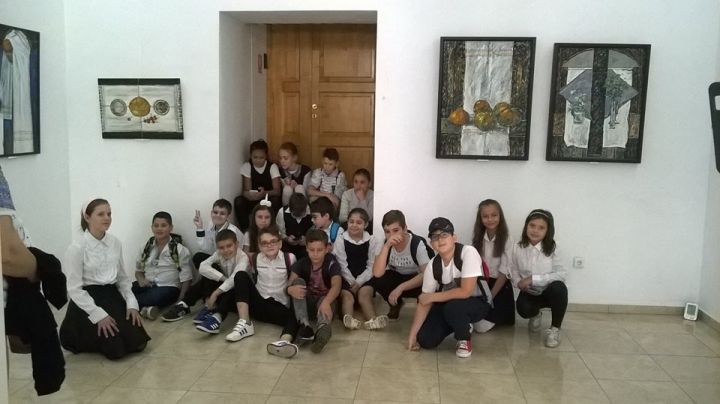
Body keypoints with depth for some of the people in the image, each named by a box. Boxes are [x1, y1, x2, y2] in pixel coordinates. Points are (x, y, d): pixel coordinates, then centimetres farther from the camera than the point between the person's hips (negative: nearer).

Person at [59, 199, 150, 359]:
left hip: (112, 296, 6)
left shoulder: (115, 243, 2)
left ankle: (97, 336, 24)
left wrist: (132, 304, -4)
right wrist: (99, 315, -19)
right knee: (116, 349, -15)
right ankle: (83, 338, 16)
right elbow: (74, 289, -14)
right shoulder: (77, 248, -14)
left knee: (138, 343, -4)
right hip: (87, 300, -5)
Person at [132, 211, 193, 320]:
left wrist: (180, 301, -16)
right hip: (147, 286, 4)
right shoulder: (147, 247, 14)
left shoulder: (180, 249, 0)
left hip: (168, 287, -3)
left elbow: (186, 278, -4)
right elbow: (138, 270, 22)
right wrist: (141, 280, -4)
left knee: (154, 297, -38)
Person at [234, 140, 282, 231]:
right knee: (238, 201, -26)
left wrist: (265, 193, -42)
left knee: (275, 200, -35)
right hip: (253, 199, 2)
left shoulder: (272, 166, -12)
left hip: (269, 198, -2)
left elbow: (277, 190, -19)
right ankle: (245, 229, -12)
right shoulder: (247, 166, -7)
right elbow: (246, 189, -13)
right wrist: (249, 194, -39)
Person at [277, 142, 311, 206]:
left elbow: (306, 191, -7)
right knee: (287, 188, -25)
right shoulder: (280, 172, -3)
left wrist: (296, 186, -26)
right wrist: (286, 184, -22)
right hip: (287, 204, 1)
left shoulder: (305, 170, -11)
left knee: (299, 188, -28)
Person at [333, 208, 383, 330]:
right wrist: (352, 283, -11)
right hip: (346, 281, 0)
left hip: (365, 280, 0)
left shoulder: (373, 242, 7)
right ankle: (349, 319, -54)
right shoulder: (340, 241, 6)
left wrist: (359, 283, -13)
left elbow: (371, 266, -1)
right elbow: (342, 265, -1)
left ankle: (371, 321, -51)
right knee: (347, 295, -28)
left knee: (365, 296, -27)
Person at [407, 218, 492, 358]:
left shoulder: (468, 252, -27)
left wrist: (432, 296, -20)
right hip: (448, 303, 5)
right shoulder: (433, 265, -10)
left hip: (477, 303, -5)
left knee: (453, 307, -37)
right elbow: (424, 302, -5)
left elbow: (465, 291, -30)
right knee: (426, 340, -10)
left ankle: (465, 338, -3)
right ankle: (461, 325, 20)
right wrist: (412, 334, -10)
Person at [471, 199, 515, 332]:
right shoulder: (478, 238, 3)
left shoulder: (507, 240, -11)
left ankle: (494, 316, 14)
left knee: (481, 326, -18)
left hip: (500, 286, -4)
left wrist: (490, 297, -18)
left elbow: (503, 273, -13)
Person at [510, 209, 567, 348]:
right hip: (529, 293, 1)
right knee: (524, 310, -31)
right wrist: (518, 282, -18)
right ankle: (536, 315, 13)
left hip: (549, 291, -1)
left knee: (559, 288, -36)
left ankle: (554, 328, -12)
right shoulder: (518, 248, -9)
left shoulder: (551, 249, -15)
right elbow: (514, 270, 4)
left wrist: (533, 279, -27)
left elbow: (561, 274, -21)